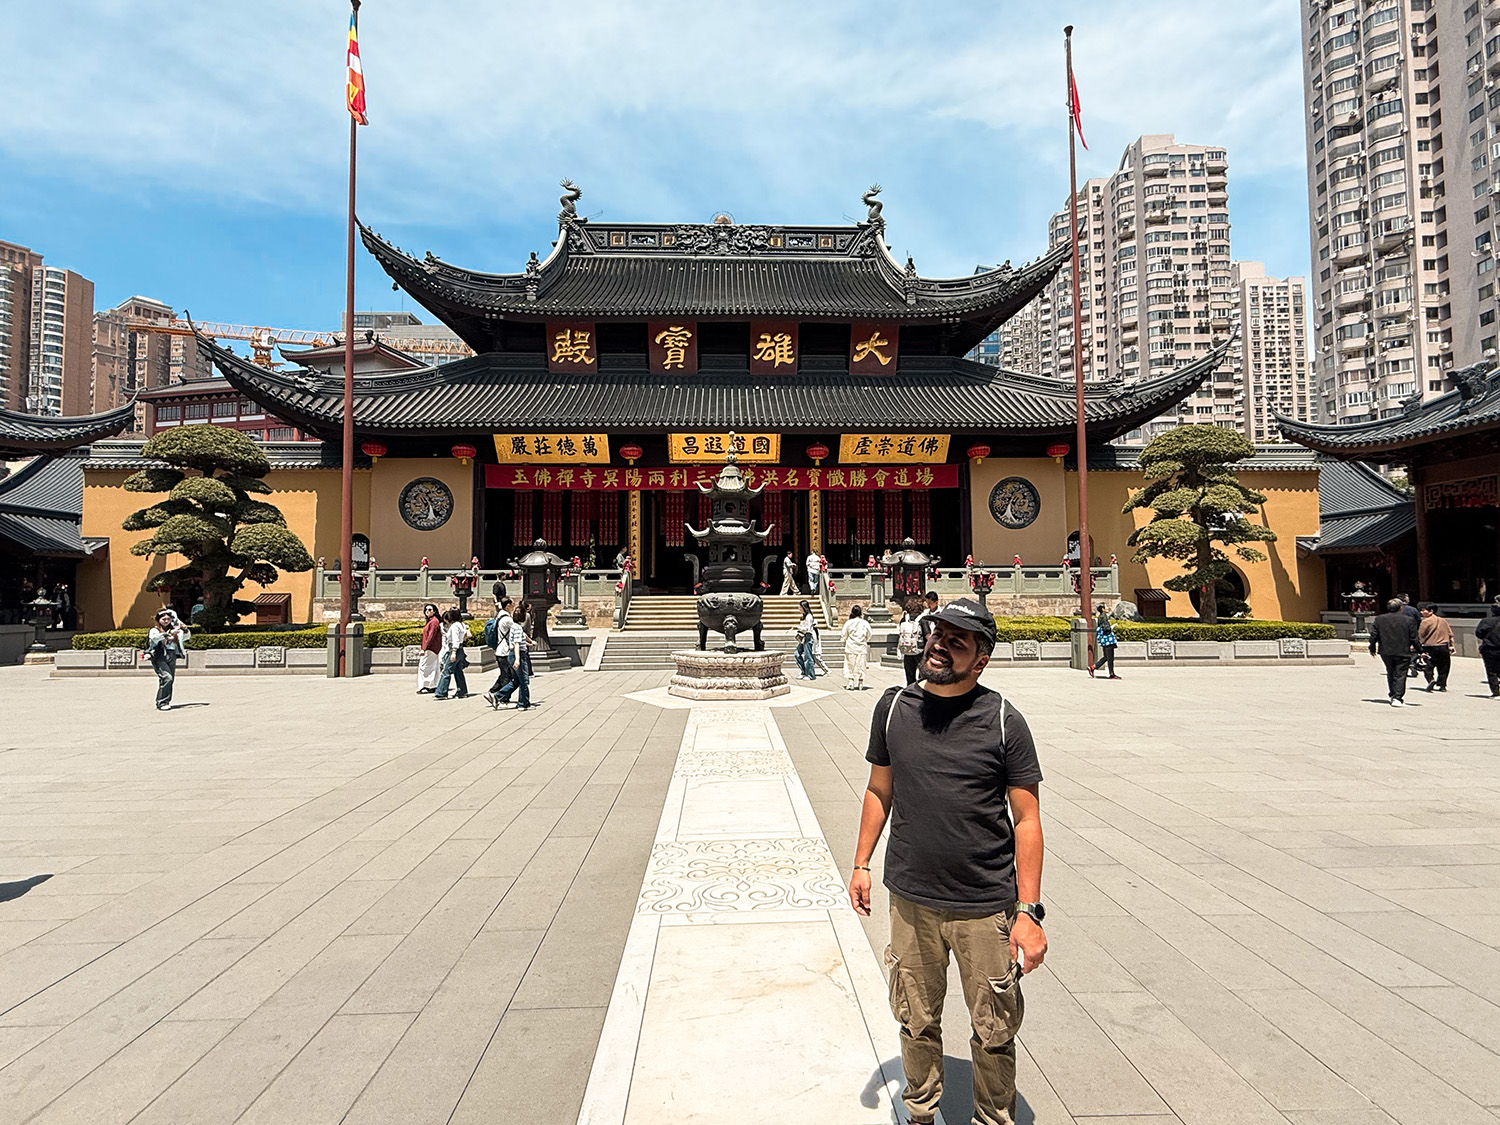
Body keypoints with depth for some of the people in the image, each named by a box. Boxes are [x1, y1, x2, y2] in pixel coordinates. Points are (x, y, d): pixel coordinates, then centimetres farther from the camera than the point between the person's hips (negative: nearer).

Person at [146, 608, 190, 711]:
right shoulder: (154, 630, 3)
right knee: (167, 677, -19)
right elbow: (155, 637, -20)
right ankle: (161, 703, -12)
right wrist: (169, 633, -31)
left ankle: (166, 702, 12)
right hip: (159, 657, -5)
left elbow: (187, 636, 25)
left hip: (172, 657, 5)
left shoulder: (173, 629, 18)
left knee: (170, 680, 3)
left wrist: (184, 628, 5)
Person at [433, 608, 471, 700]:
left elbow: (455, 640, -19)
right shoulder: (461, 624, 16)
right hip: (461, 651, 10)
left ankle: (441, 693, -8)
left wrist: (454, 652, -24)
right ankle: (463, 692, 12)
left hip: (455, 650, -10)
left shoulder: (454, 626, -11)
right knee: (458, 672, 11)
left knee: (446, 672, -8)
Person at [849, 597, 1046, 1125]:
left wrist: (1029, 911, -11)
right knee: (917, 1023, 17)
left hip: (986, 906, -2)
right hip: (910, 901, 3)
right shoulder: (894, 706, 0)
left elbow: (1027, 820, -7)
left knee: (994, 1033, 12)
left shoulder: (1004, 721, -9)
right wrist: (861, 863, 9)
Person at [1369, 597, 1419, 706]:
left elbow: (1373, 635, 3)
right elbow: (1414, 637, -5)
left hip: (1386, 652, 3)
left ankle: (1393, 695, 25)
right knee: (1400, 675, -1)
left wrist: (1372, 648, 14)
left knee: (1391, 673, 18)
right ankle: (1397, 698, -9)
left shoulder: (1379, 619, 1)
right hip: (1403, 652, -3)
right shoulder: (1409, 620, -5)